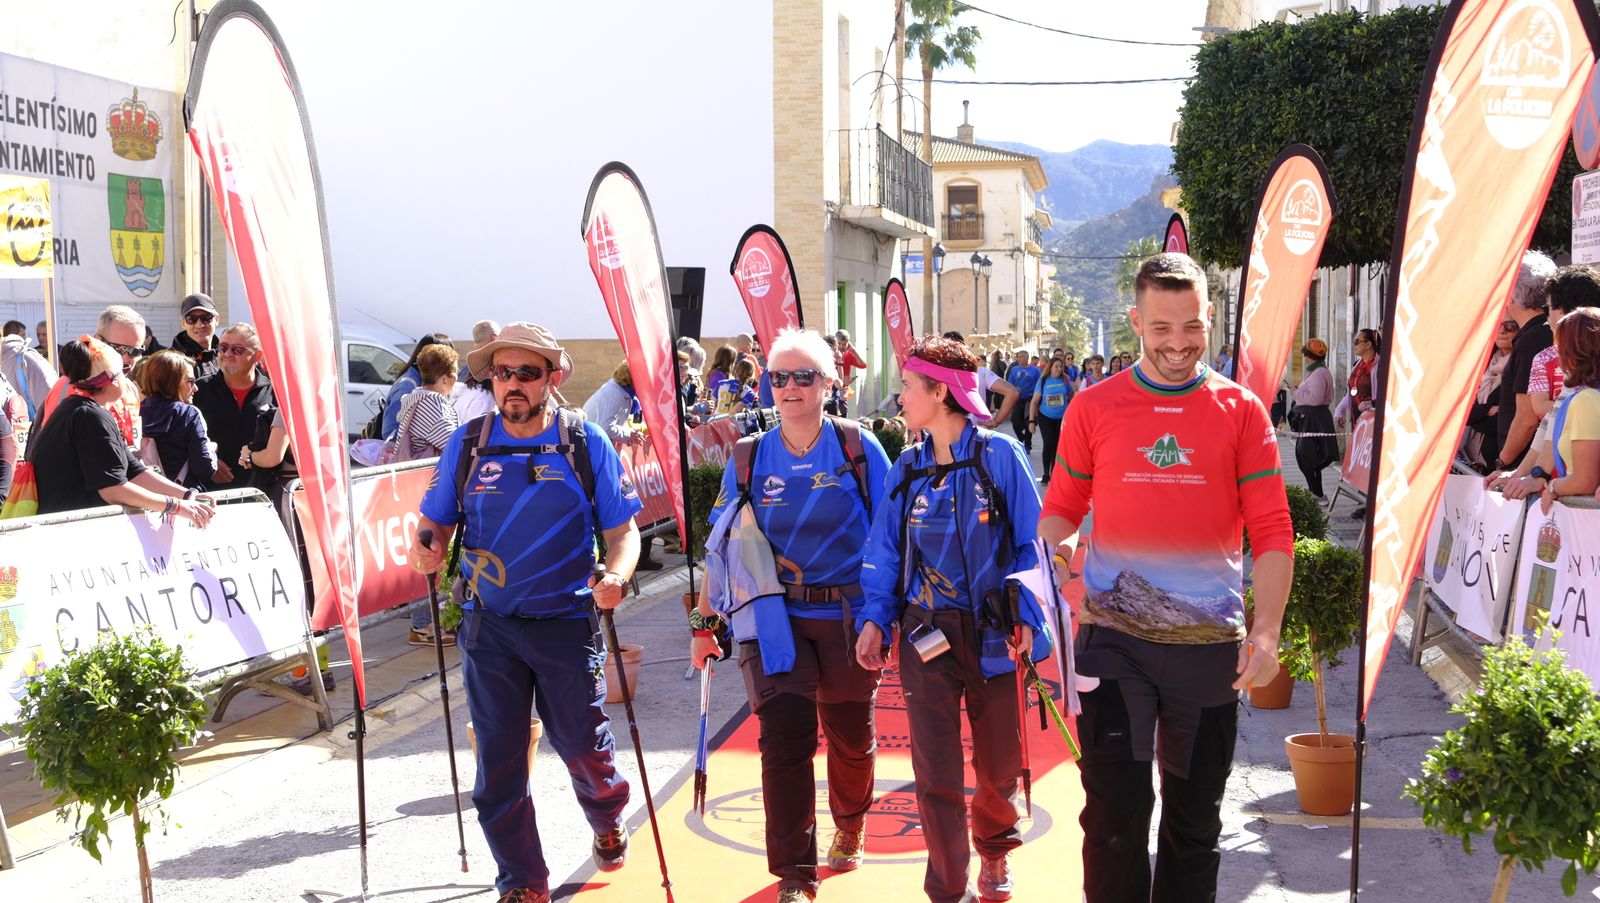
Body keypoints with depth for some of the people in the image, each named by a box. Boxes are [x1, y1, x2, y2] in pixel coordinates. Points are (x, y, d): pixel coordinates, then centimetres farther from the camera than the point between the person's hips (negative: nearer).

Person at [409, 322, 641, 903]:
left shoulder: (587, 444, -3)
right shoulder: (467, 443, 2)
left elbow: (623, 529, -1)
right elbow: (436, 521, 9)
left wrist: (615, 576, -22)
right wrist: (427, 550, -14)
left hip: (567, 624, -2)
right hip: (489, 626, 2)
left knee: (582, 745, 8)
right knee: (498, 758, 4)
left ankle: (608, 823, 42)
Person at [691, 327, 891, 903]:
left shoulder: (858, 447, -4)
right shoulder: (749, 458, 2)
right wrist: (704, 622, 2)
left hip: (850, 616, 0)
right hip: (777, 619, 1)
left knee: (851, 735, 15)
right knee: (784, 742, -8)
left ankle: (850, 828, 43)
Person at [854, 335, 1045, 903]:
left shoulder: (1000, 455, -6)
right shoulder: (908, 470, 5)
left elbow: (1030, 542, -5)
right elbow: (884, 552, 7)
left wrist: (1026, 615, -14)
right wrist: (874, 618, -5)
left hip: (993, 634, -2)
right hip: (926, 634, 2)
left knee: (999, 766, 13)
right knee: (935, 772, -1)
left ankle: (994, 848, 44)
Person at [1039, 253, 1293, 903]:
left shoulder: (1241, 410, 2)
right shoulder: (1094, 408, 2)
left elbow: (1272, 529, -1)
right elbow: (1059, 508, 9)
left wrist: (1266, 630, -11)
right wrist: (1061, 546, -13)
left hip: (1211, 641, 1)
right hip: (1114, 635, -1)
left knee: (1195, 815, 14)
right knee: (1114, 811, -2)